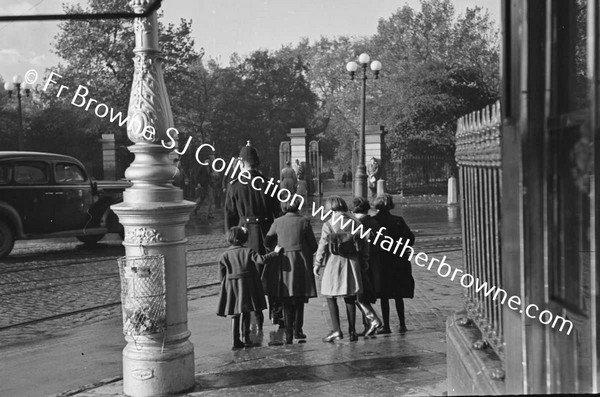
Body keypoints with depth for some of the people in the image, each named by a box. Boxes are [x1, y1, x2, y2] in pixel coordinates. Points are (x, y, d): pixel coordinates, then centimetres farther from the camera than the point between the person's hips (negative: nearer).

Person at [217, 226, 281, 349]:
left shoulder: (224, 256, -2)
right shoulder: (248, 251, -6)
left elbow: (221, 276, -1)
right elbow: (260, 259, -18)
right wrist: (274, 253, -8)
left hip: (231, 288, 1)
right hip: (247, 287, -1)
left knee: (235, 315, 9)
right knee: (246, 313, 13)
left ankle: (236, 340, 7)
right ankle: (246, 338, 16)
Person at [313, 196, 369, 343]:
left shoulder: (328, 225, -9)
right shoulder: (355, 222, 4)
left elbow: (323, 246, -8)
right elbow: (364, 243, 9)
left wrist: (317, 264, 2)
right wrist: (364, 262, 19)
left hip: (334, 263, -4)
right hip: (352, 263, 4)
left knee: (331, 297, 5)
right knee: (350, 299, 11)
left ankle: (336, 330, -3)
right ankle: (352, 331, 13)